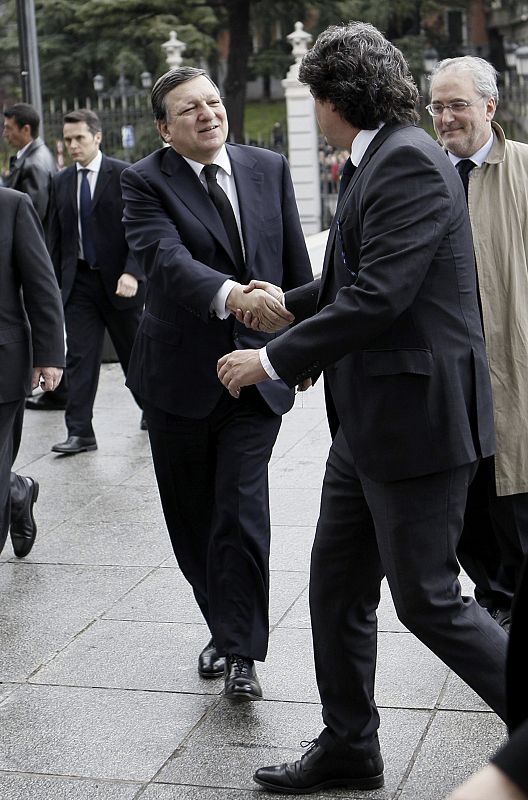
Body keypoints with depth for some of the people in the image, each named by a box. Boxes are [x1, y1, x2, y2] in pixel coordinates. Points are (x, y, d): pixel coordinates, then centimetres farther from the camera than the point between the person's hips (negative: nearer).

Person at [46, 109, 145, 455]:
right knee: (80, 357, -2)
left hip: (119, 280, -3)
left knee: (134, 352, 11)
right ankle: (80, 432, -1)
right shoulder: (61, 182, 8)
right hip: (79, 281, 3)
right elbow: (56, 236, 12)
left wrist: (131, 273, -22)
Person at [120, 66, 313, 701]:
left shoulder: (268, 168, 3)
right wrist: (233, 296, -43)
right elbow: (166, 259, -27)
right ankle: (227, 630, 32)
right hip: (181, 375, 0)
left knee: (242, 509, -9)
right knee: (193, 518, 11)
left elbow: (296, 262, 11)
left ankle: (240, 653, 2)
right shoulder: (145, 182, -9)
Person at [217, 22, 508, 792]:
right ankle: (348, 749, 28)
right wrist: (290, 302, 36)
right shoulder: (374, 163, 13)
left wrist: (273, 359, -18)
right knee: (337, 587, 14)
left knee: (426, 600, -1)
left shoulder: (409, 161, -17)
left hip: (417, 417, -10)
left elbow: (378, 297, -25)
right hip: (368, 422, 10)